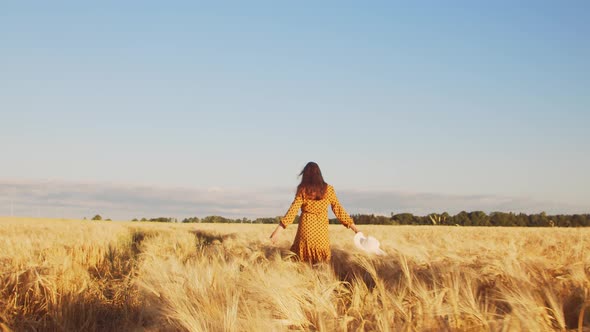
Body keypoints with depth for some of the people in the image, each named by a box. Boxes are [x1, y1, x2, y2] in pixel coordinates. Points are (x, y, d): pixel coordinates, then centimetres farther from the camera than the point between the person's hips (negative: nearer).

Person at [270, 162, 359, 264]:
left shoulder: (302, 189, -1)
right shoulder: (328, 189, 3)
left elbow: (293, 210, -8)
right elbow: (338, 209, 4)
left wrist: (278, 231, -9)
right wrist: (355, 228, 11)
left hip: (305, 229, -1)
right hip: (321, 231, 1)